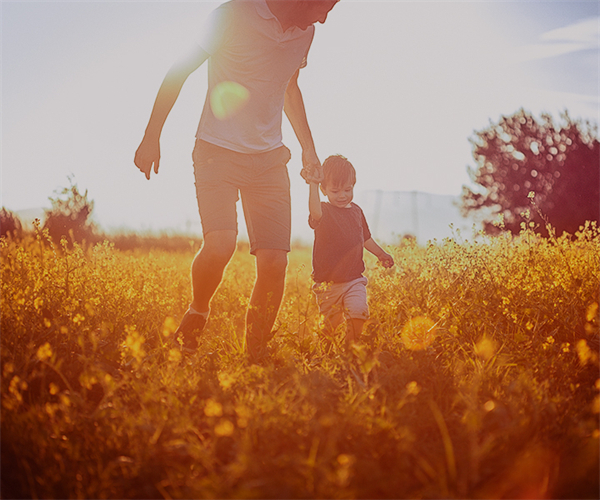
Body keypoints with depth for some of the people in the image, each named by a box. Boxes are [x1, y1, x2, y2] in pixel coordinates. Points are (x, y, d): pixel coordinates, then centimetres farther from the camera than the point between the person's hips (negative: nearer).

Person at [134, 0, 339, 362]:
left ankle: (256, 360, 6)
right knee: (220, 244, -26)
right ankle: (197, 314, 5)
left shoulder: (305, 32, 7)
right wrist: (152, 138, -3)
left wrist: (309, 149, 20)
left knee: (275, 262, -8)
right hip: (218, 150, -5)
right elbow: (179, 72, -3)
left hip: (269, 158, 5)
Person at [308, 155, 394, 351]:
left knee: (358, 312, -19)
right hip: (328, 282, -3)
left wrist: (381, 254, 33)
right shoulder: (324, 211, -9)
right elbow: (315, 213, -37)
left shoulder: (356, 210, 10)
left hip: (354, 279, 3)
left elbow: (365, 238, 27)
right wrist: (313, 184, -45)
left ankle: (352, 349, -5)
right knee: (330, 322, 6)